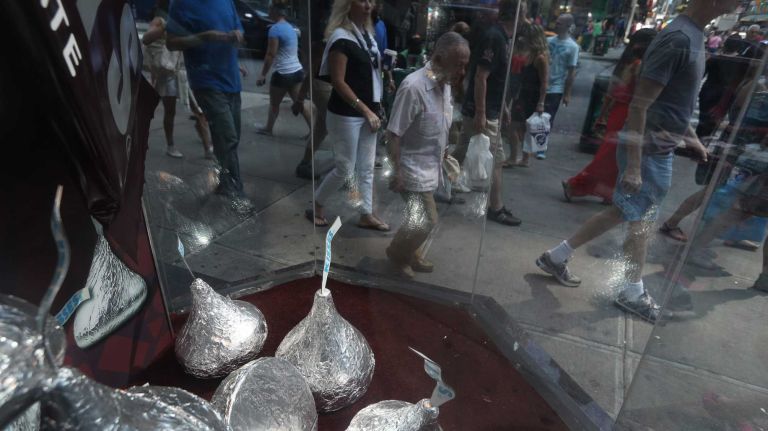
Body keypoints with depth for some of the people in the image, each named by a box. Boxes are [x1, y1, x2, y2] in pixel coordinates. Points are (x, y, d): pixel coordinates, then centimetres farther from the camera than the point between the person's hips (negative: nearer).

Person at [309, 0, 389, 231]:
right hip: (346, 114, -8)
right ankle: (316, 206, 22)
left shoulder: (367, 34, 11)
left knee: (366, 167, 11)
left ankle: (366, 215, 23)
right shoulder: (341, 37, -14)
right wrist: (365, 109, -20)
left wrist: (374, 109, 12)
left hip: (367, 112, 8)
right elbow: (338, 81, -19)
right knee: (345, 169, -1)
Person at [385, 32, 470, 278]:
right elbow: (393, 134, -22)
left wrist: (444, 155, 19)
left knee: (419, 218, 18)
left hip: (431, 167, 8)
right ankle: (396, 253, 23)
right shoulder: (413, 87, -25)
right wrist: (397, 172, -20)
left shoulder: (445, 84, 2)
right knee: (427, 220, -2)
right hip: (414, 169, -8)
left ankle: (410, 254, 39)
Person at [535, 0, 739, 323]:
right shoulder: (678, 39, -20)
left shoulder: (692, 35, 11)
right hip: (649, 151, -9)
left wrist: (691, 137, 24)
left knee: (623, 214, 16)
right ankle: (633, 293, 26)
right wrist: (633, 166, -25)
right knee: (640, 221, 6)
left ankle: (556, 257, 25)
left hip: (659, 149, 9)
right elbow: (639, 104, -24)